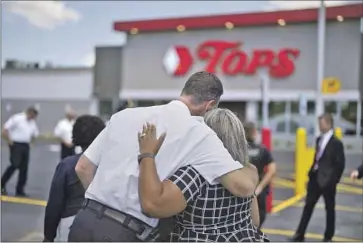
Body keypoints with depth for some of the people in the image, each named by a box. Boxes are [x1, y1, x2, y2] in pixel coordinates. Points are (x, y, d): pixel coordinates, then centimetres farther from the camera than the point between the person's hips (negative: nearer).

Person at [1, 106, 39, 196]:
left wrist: (28, 141, 14)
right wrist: (9, 141, -10)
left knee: (24, 168, 4)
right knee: (15, 165, -15)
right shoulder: (17, 118, -8)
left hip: (26, 146, 7)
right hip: (16, 145, -7)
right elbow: (5, 129, -11)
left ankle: (20, 190, 12)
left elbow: (35, 134, 26)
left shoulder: (32, 123, 12)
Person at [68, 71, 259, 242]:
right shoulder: (198, 134, -6)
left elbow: (83, 167, 13)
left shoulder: (125, 114, 9)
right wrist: (253, 171, 8)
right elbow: (244, 186, -15)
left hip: (85, 222, 6)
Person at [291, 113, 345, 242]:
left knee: (329, 208, 9)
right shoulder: (319, 139, 9)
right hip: (315, 177, 7)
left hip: (327, 180, -7)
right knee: (308, 206, 8)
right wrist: (311, 173, 9)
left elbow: (340, 164, -12)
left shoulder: (336, 142, -12)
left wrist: (334, 180, -15)